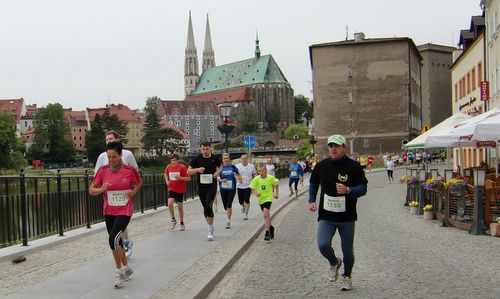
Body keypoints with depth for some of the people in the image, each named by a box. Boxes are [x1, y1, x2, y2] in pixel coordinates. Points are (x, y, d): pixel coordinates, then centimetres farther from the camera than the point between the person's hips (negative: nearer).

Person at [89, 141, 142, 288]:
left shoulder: (130, 170, -10)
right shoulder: (103, 170, -5)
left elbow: (139, 183, 11)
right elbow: (91, 190, -2)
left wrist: (133, 192, -7)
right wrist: (101, 189, -22)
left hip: (124, 211, -4)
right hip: (109, 211, 4)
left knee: (113, 239, -20)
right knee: (117, 241, 14)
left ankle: (119, 270, -1)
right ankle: (126, 267, 36)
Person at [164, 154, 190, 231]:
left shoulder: (182, 167, -12)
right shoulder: (168, 167, 0)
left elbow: (188, 178, -11)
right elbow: (166, 174, 21)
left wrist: (180, 177, -24)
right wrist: (167, 181, 4)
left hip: (180, 190, -2)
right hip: (171, 189, 2)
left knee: (180, 206, 6)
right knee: (169, 203, -19)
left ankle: (182, 223, 25)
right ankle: (173, 219, 3)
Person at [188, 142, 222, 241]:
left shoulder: (215, 158, -3)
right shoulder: (197, 159, -4)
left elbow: (220, 166, 18)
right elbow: (188, 171, -1)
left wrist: (218, 172, -3)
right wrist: (197, 169, -19)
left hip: (212, 186, -2)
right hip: (201, 187, 2)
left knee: (208, 206, -19)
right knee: (205, 208, 10)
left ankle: (210, 231, -11)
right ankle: (210, 226, 31)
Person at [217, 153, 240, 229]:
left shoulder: (233, 167, 1)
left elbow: (238, 174, 15)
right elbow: (217, 177, -3)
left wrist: (239, 178, -6)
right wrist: (221, 180, -22)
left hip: (231, 188, -2)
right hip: (223, 189, 2)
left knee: (229, 205, -11)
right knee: (225, 206, 8)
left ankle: (228, 221, -6)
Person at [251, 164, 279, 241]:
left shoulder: (271, 178, -11)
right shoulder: (256, 179, -10)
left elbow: (276, 184, 9)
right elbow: (252, 189, -5)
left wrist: (276, 194, 10)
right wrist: (256, 194, -25)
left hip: (268, 198, -3)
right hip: (261, 199, 3)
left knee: (265, 214, -20)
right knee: (266, 215, 18)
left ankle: (267, 233, -15)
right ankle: (270, 227, 43)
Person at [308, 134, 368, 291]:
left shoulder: (354, 166, -6)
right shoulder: (321, 166, 3)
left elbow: (363, 188, -6)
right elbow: (313, 183, 19)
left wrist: (348, 190, -24)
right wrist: (312, 201, 6)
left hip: (347, 217, -1)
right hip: (326, 216, 1)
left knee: (347, 249, 9)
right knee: (323, 245, -16)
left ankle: (347, 277, 36)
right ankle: (334, 263, 18)